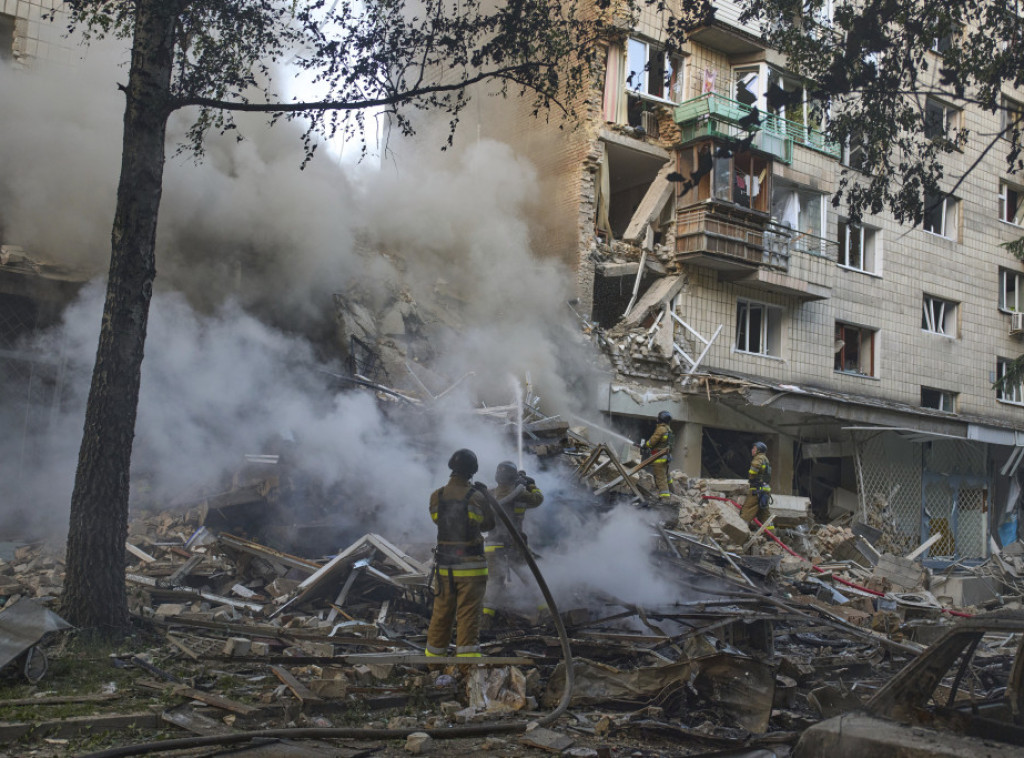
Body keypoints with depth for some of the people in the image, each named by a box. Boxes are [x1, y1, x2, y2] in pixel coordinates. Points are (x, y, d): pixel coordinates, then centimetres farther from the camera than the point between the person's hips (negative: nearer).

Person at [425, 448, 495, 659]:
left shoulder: (436, 496, -1)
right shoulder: (477, 497, -10)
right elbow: (489, 524, 4)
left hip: (444, 566, 4)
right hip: (471, 566, -4)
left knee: (441, 616, 17)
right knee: (468, 618, 0)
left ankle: (433, 657, 28)